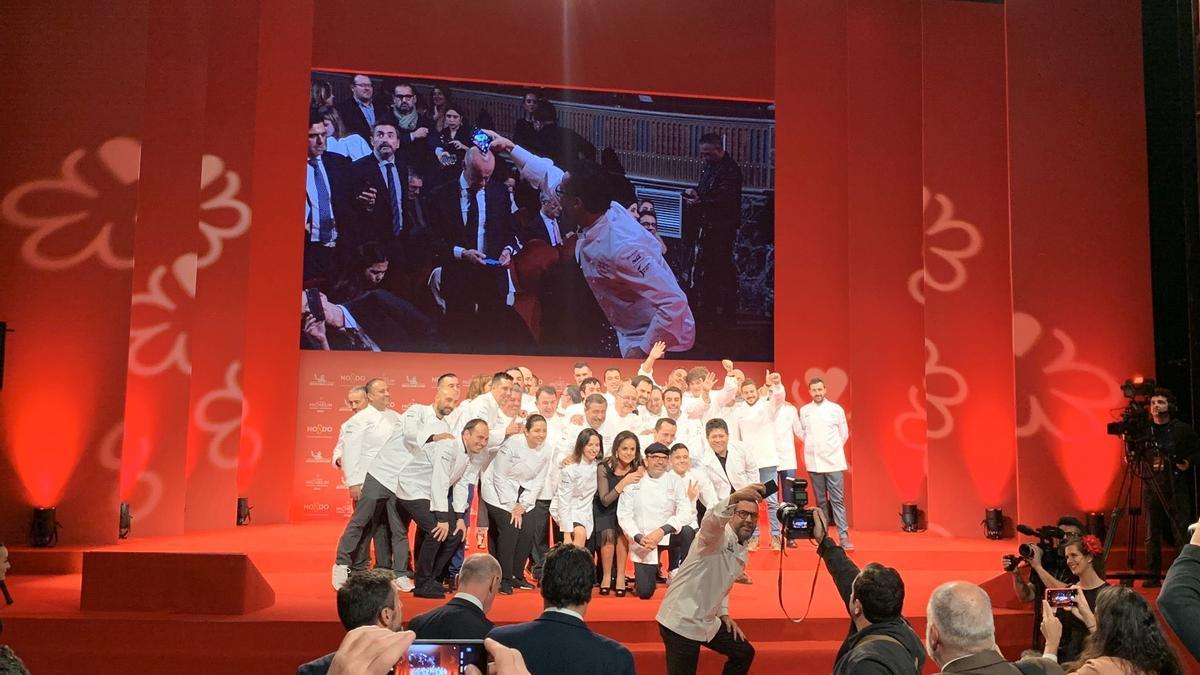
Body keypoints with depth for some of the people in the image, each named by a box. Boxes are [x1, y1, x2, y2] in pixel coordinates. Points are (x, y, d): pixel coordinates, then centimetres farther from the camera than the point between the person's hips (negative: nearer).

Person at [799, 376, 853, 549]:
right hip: (813, 462, 2)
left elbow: (844, 433, 7)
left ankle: (844, 536, -6)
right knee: (820, 501, 8)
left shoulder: (836, 409, 0)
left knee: (838, 500, -5)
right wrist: (812, 446, 9)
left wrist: (834, 449, 8)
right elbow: (801, 433, 15)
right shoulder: (804, 410, 5)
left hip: (833, 461, -2)